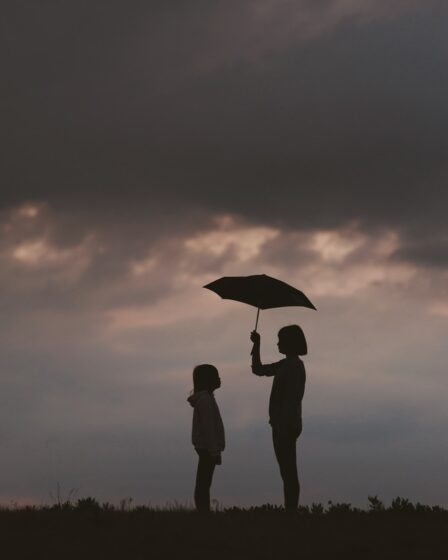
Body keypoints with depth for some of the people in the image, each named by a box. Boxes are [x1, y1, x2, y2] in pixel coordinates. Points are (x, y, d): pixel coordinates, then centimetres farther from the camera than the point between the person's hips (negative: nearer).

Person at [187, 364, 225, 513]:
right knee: (203, 484, -10)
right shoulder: (205, 400, -15)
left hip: (206, 449, 10)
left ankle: (204, 512, 8)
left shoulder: (205, 398, 16)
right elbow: (208, 427, -19)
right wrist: (214, 450, -19)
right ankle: (204, 512, -12)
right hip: (207, 449, -10)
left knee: (203, 484, 7)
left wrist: (215, 449, 20)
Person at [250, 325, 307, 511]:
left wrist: (282, 425, -24)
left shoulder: (294, 366, -13)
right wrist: (257, 344, 21)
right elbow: (258, 369, 27)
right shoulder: (286, 365, 16)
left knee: (288, 472, -9)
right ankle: (291, 511, 11)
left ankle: (291, 511, -10)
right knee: (288, 472, 9)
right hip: (285, 426, 10)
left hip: (286, 425, -10)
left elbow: (290, 399, -21)